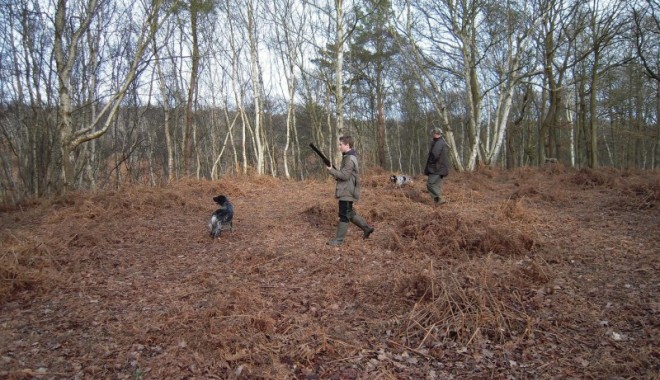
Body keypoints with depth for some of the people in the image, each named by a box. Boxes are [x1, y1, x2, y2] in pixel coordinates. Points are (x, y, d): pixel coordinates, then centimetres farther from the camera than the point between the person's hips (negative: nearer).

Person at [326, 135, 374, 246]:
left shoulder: (350, 159, -18)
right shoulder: (349, 157, 13)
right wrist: (335, 173, 6)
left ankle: (339, 239, 7)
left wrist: (331, 170, -14)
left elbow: (345, 175, -22)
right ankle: (367, 228, 26)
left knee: (344, 215, -1)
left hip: (347, 192, -10)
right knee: (349, 213, 19)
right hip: (347, 191, 10)